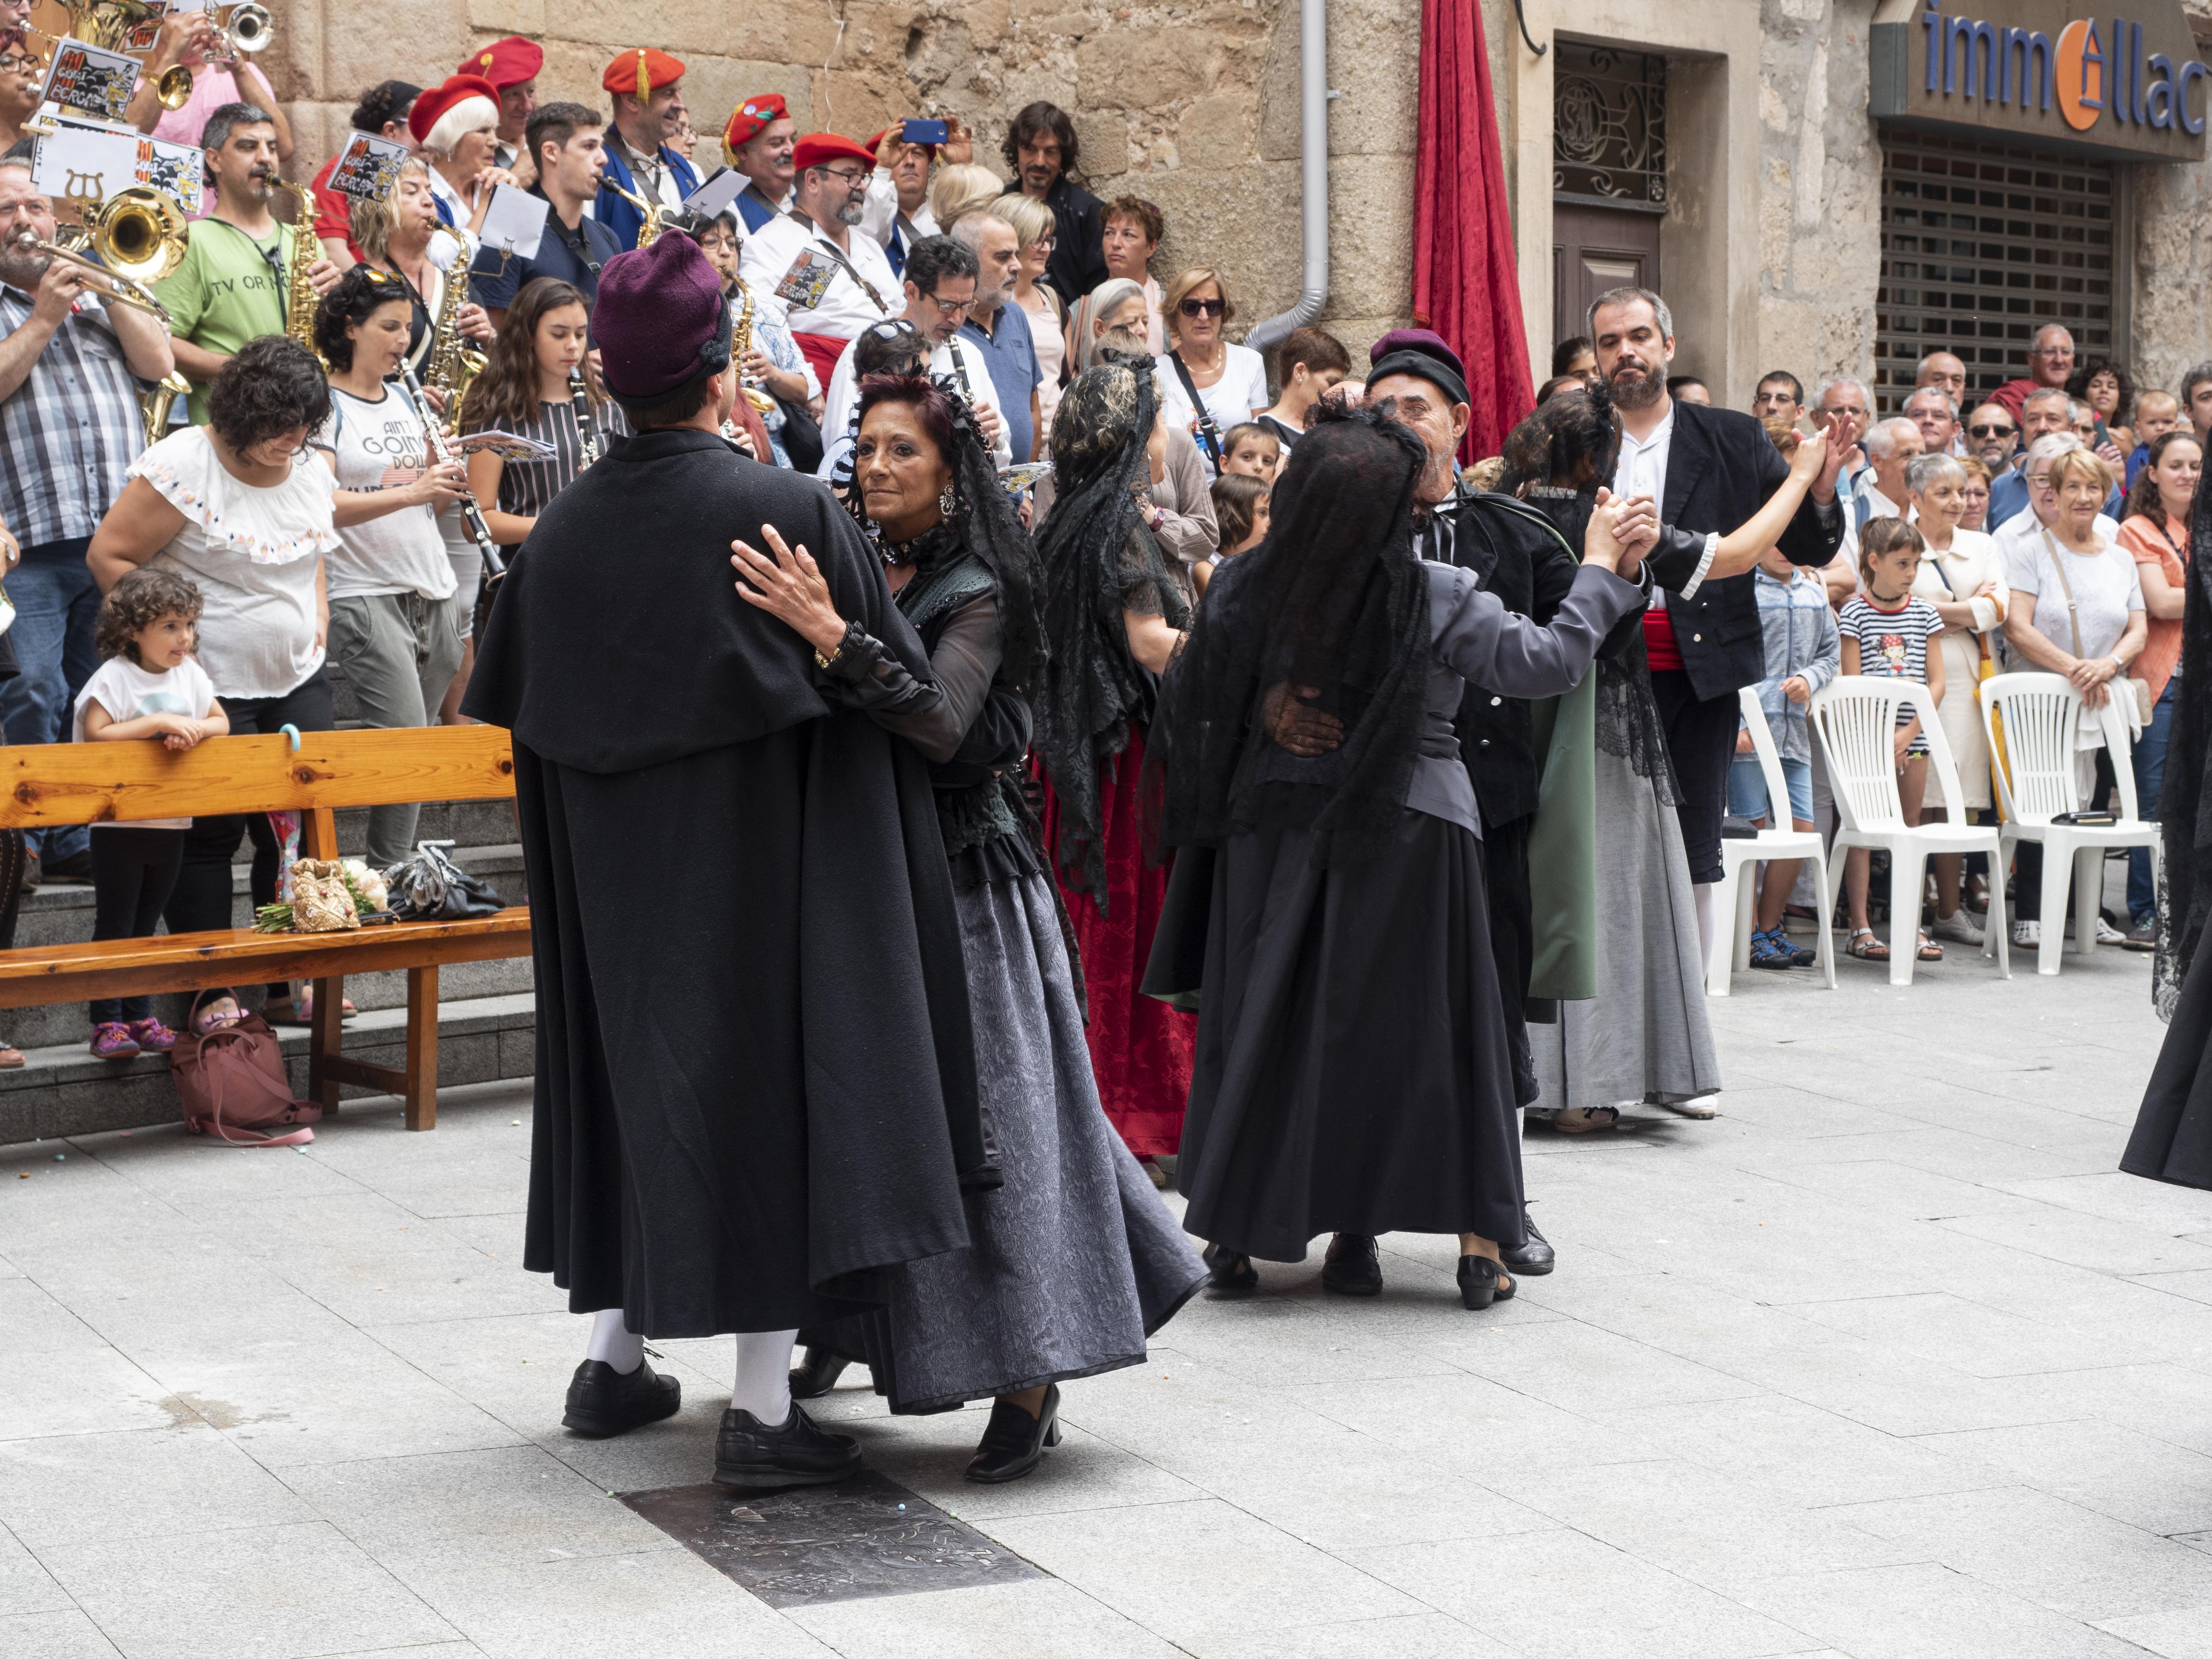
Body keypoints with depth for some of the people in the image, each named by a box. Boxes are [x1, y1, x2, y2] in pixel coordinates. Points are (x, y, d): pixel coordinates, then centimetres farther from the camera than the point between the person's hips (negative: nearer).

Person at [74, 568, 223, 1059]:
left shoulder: (188, 673, 5)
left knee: (145, 925, 14)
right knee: (114, 926, 0)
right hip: (118, 825, -5)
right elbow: (95, 734, -21)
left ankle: (140, 1017, 21)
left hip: (170, 824, 5)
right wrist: (158, 723, -25)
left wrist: (193, 730, -12)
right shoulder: (114, 677, -12)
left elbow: (221, 721, 9)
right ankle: (108, 1022, 5)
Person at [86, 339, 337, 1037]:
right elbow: (108, 557, -12)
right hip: (211, 686, -6)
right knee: (208, 832, -1)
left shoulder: (312, 472, 6)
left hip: (298, 684, 6)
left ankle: (291, 980, 17)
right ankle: (209, 991, 8)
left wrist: (318, 625, 10)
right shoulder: (182, 468, -15)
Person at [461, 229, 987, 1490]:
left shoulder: (562, 533, 0)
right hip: (763, 863, -5)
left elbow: (512, 706, 10)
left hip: (617, 880, 5)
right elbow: (907, 686, -7)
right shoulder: (791, 512, -14)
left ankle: (615, 1359, 28)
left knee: (640, 1072, 18)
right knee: (768, 1078, 1)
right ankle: (763, 1408, 2)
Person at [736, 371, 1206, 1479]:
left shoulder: (976, 595, -9)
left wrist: (833, 639, -37)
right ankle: (833, 1331, 26)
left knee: (977, 1113, -7)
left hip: (957, 880, -6)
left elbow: (942, 725, -27)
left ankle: (1029, 1386, -2)